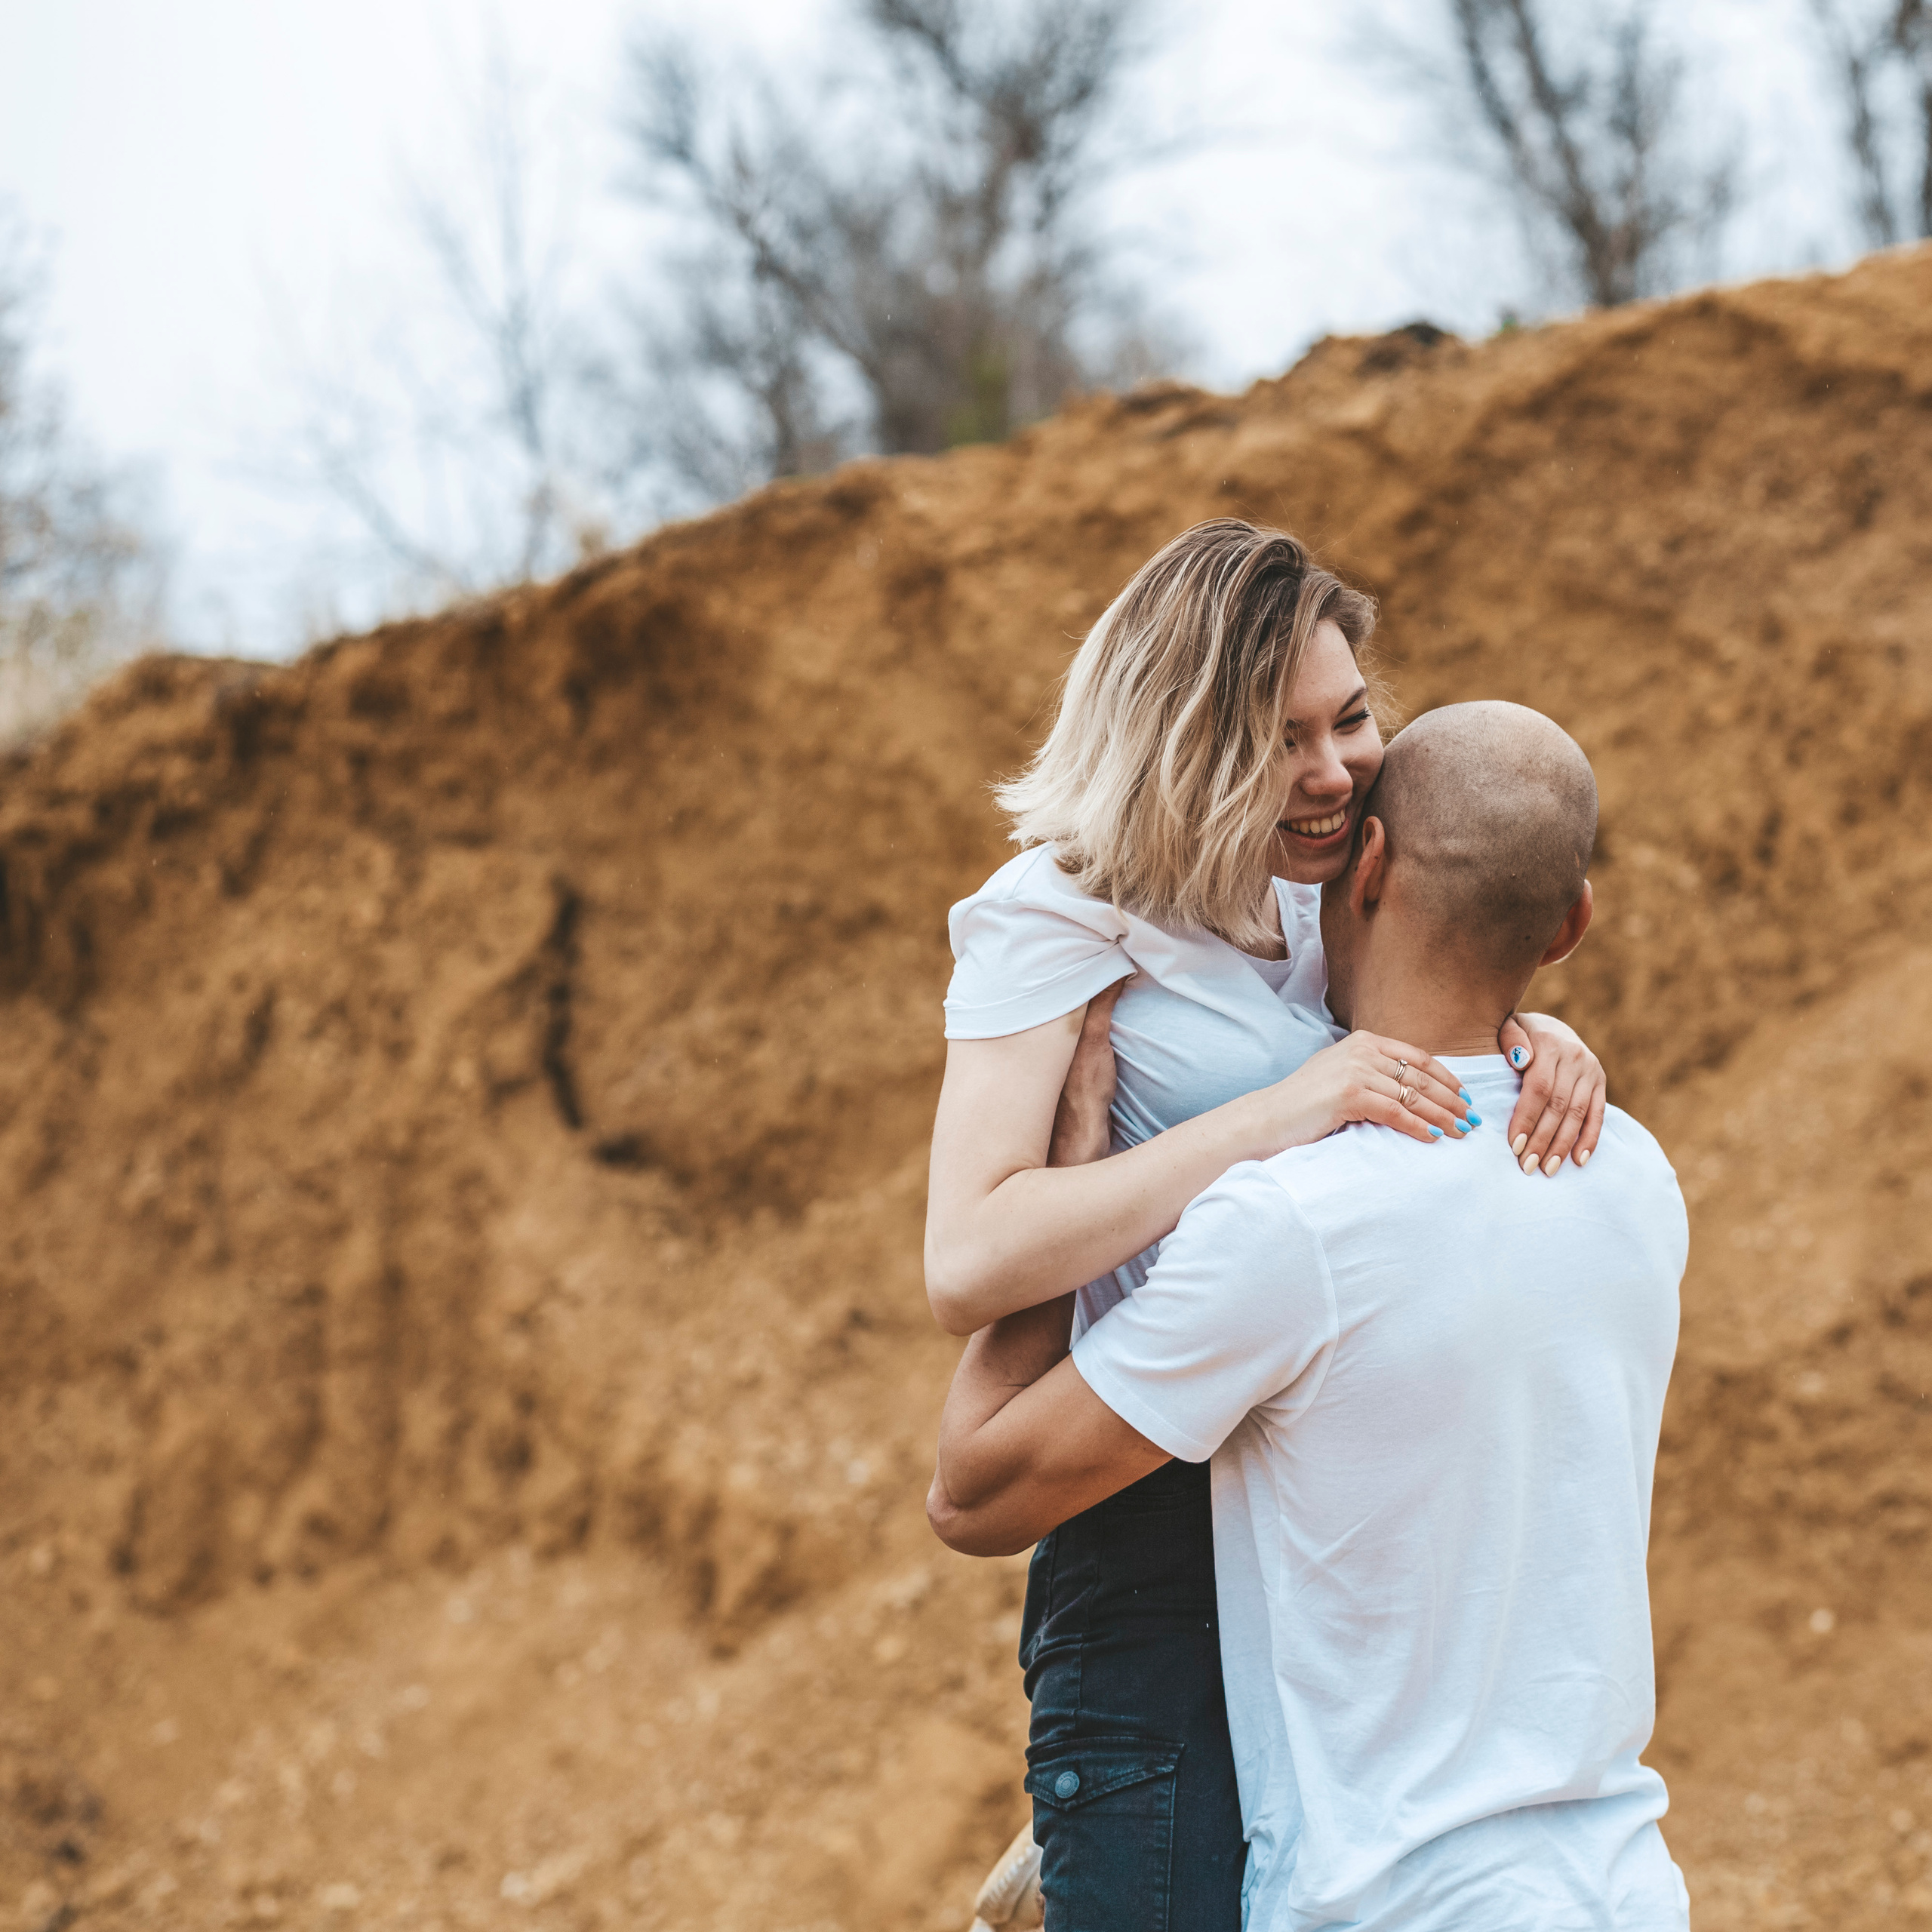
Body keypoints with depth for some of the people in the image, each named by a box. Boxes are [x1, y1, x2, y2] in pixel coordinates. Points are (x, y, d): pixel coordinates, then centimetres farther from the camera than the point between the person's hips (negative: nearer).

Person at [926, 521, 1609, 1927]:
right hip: (1160, 1536, -6)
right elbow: (970, 1267, -20)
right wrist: (1276, 1115, -23)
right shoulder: (1057, 923, -10)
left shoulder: (1316, 907, 10)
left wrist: (1531, 1043, -5)